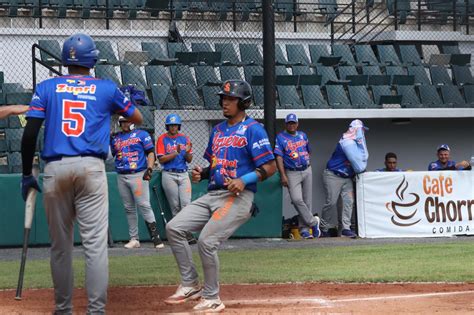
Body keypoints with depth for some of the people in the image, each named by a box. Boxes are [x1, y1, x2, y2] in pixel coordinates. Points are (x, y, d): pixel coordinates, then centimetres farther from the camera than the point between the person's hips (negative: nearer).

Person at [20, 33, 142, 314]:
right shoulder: (106, 88, 9)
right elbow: (138, 119, 21)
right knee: (96, 242, -5)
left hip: (55, 170, 2)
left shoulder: (46, 88, 9)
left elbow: (30, 134, 1)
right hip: (91, 168, -1)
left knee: (60, 245, 11)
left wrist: (27, 174, 8)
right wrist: (119, 110, 42)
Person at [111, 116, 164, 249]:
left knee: (144, 206, -12)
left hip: (138, 175, -5)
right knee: (129, 208, 7)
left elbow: (151, 152, -2)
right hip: (121, 177, 5)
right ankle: (134, 239, 11)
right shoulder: (115, 138, 17)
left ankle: (155, 237, -11)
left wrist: (149, 169, -16)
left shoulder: (142, 134, 4)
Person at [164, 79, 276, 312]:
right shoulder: (217, 130, 18)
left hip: (237, 197, -8)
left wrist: (244, 180, -23)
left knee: (206, 241, -19)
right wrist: (201, 173, 4)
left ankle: (212, 299, -1)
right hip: (212, 194, 8)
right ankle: (190, 285, 5)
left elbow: (270, 167, -10)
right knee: (174, 228, -4)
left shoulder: (253, 129, -5)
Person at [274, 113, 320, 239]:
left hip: (307, 171, 5)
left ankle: (304, 228, 9)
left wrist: (308, 164, 11)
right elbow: (279, 157, -9)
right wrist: (283, 176, -17)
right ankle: (313, 222, -6)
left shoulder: (302, 135, 14)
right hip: (292, 173, -5)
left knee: (307, 201, 3)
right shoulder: (280, 138, -3)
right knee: (297, 199, -20)